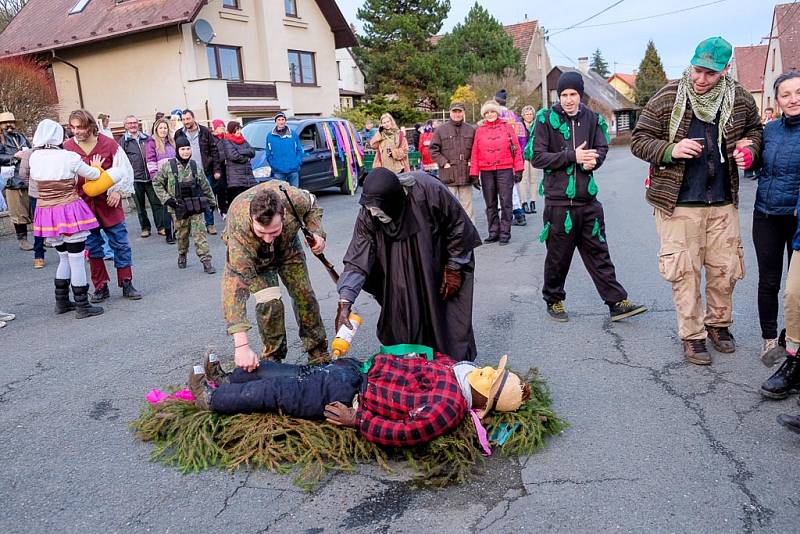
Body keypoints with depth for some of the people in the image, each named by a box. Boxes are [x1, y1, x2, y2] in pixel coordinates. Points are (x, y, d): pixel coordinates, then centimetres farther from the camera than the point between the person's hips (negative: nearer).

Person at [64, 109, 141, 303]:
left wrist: (118, 191, -8)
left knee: (121, 244, 3)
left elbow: (125, 170, 1)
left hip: (109, 202, -1)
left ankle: (126, 284, 14)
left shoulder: (109, 144, -5)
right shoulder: (67, 148, -1)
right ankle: (101, 287, 18)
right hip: (83, 204, 1)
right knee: (93, 248, 8)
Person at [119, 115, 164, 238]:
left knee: (156, 202, 0)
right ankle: (145, 228, 17)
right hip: (135, 178, -1)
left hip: (150, 177, 1)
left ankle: (161, 227, 6)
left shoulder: (146, 138, 11)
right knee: (140, 205, 8)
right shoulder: (122, 141, 3)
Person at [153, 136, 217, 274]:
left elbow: (205, 185, 13)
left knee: (199, 234, -5)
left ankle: (206, 261, -5)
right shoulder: (168, 166, -4)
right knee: (181, 235, 11)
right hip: (178, 208, -1)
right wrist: (166, 198, -5)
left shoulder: (195, 165, 3)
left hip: (196, 207, 1)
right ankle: (182, 256, 34)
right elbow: (156, 183, 3)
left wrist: (212, 200, 18)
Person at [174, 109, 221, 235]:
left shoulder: (205, 132, 2)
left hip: (205, 172, -1)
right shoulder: (179, 134, 5)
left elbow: (214, 151, 1)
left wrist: (216, 170, -4)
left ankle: (210, 224, 13)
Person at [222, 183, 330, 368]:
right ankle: (273, 358, 5)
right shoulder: (239, 229, -46)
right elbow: (234, 283, -49)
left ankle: (318, 353, 20)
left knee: (304, 295, 2)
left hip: (287, 245, 3)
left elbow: (312, 206, -12)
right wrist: (241, 345, -55)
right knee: (269, 302, -18)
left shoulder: (294, 198, -40)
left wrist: (317, 233, -30)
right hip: (251, 254, -2)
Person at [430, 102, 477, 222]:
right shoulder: (440, 130, 4)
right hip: (448, 175, -2)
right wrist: (444, 163, -7)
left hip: (466, 174, 2)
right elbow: (433, 150, 2)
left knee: (467, 205, 7)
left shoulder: (471, 130, 9)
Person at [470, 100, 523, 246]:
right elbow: (475, 153, 6)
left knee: (505, 203, -1)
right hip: (486, 172, 3)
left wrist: (518, 169, -4)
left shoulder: (507, 127, 4)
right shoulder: (479, 130, 9)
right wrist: (474, 174, 0)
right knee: (490, 204, 8)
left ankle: (505, 233, 5)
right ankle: (493, 233, 17)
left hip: (505, 170, -2)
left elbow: (516, 148, 1)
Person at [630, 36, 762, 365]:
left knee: (724, 269, 10)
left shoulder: (740, 100, 4)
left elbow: (754, 129, 23)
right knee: (685, 271, 0)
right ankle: (692, 336, 15)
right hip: (678, 203, -3)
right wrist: (670, 150, -19)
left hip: (723, 202, 3)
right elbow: (638, 140, -2)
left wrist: (749, 148, 0)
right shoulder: (666, 98, -6)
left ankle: (719, 324, 33)